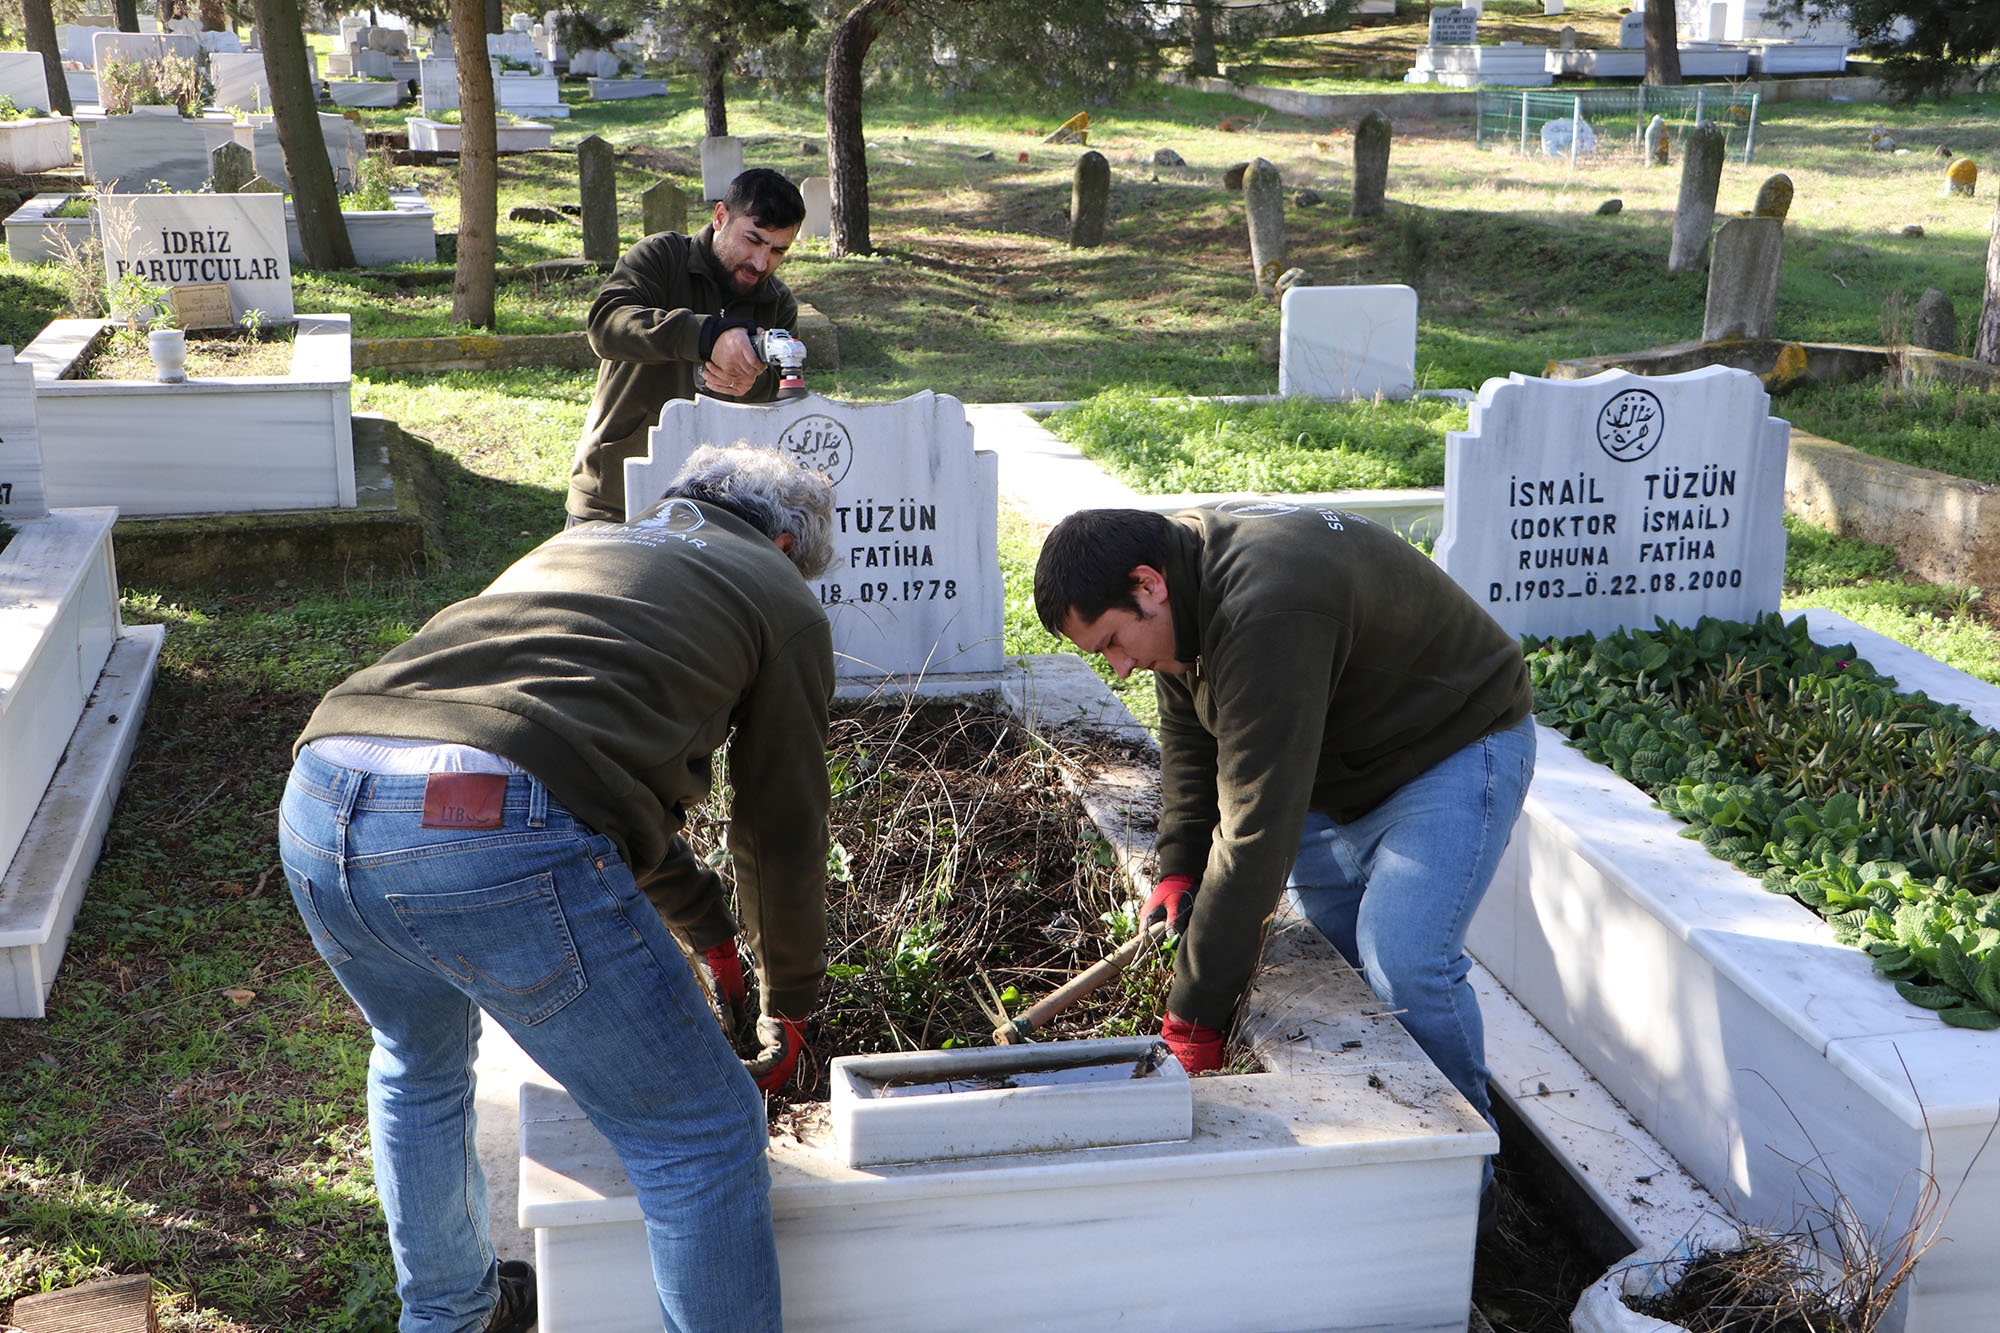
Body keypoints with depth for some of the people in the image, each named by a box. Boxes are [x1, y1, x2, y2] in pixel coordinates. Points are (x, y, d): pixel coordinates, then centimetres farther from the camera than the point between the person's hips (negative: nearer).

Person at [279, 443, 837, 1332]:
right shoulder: (781, 598, 18)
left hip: (318, 802, 8)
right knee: (702, 1136, 11)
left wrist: (710, 930, 58)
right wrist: (790, 1007, 38)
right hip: (501, 841, -7)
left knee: (420, 1065, 36)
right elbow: (783, 834, 21)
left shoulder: (580, 544, 36)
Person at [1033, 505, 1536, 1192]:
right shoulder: (1181, 590, -7)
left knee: (1402, 966, -18)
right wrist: (1179, 867, -3)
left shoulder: (1265, 617, -38)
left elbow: (1256, 826, -39)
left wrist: (1196, 1013, -35)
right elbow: (1188, 733, 10)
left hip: (1455, 751, -9)